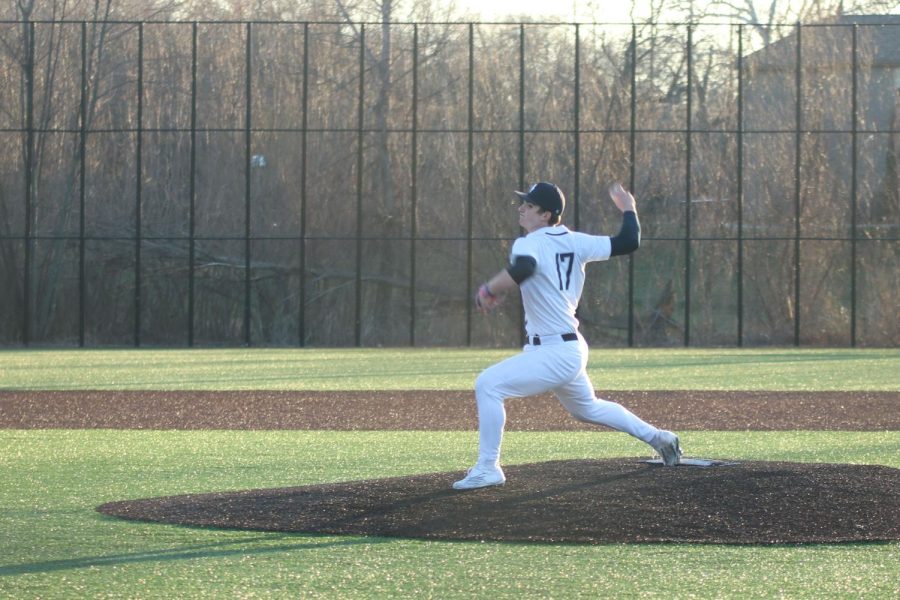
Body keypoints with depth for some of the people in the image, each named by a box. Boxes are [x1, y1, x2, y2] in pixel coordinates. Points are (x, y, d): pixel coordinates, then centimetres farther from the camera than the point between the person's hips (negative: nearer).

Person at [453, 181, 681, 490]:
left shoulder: (530, 244, -16)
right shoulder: (575, 242, 6)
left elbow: (523, 269, -39)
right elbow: (628, 242, 5)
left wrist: (489, 289, -25)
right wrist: (628, 207, 22)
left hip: (554, 354, -9)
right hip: (571, 349, 9)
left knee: (488, 384, -12)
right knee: (588, 408, 31)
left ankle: (487, 468, -12)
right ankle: (658, 438, 38)